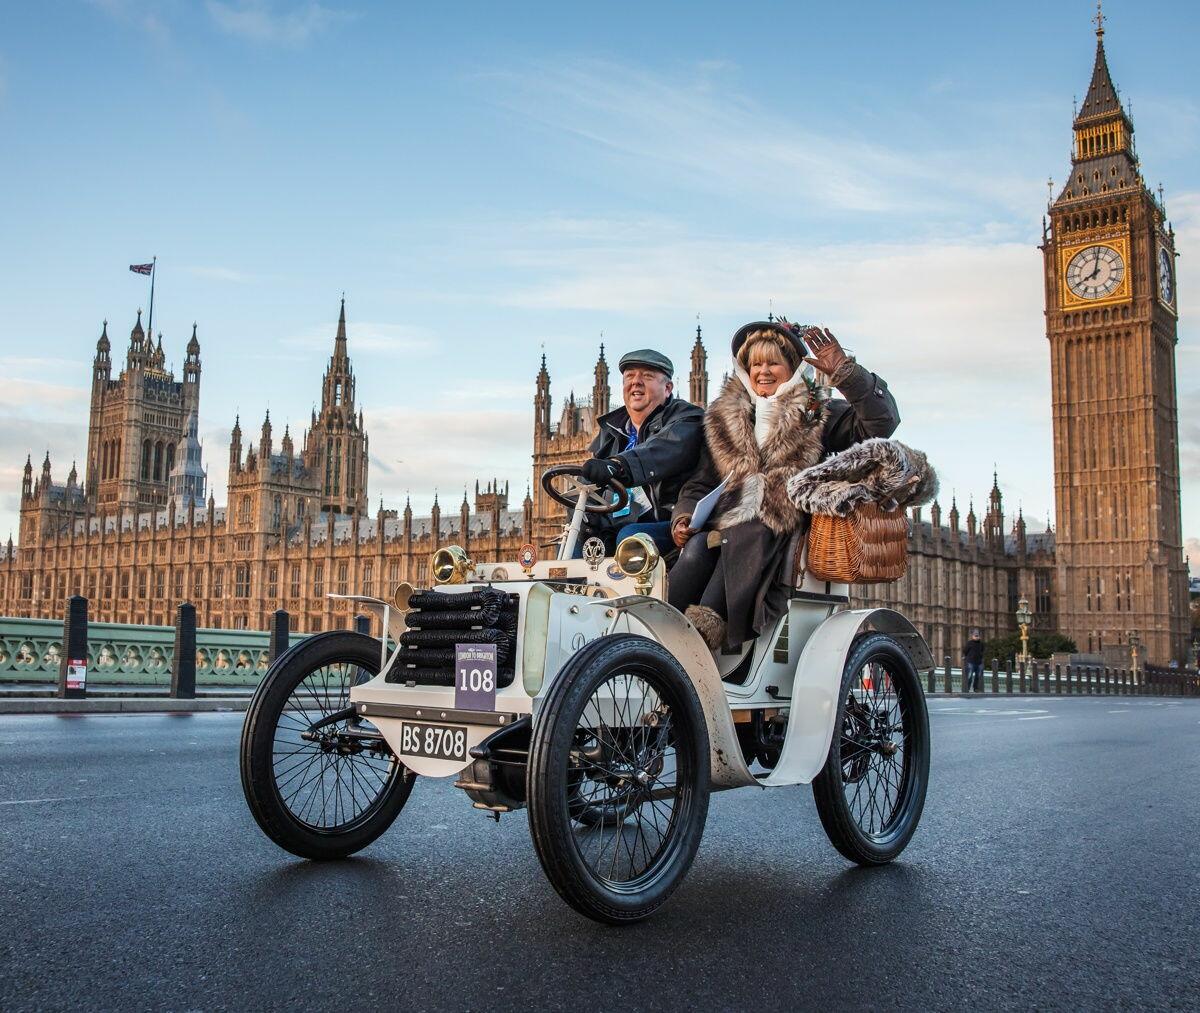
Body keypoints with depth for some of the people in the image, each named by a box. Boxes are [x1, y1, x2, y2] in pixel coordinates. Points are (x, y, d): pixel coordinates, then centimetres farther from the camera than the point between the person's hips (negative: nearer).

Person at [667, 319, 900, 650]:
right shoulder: (724, 418, 24)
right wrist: (684, 517, 2)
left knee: (745, 540, -36)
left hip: (783, 533, -3)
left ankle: (707, 626, -50)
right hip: (724, 526, 3)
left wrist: (843, 370, -9)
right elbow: (701, 483, 22)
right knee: (695, 551, -30)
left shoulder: (819, 415, 15)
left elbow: (881, 421, -1)